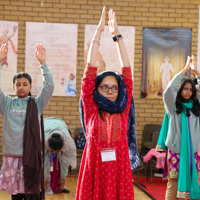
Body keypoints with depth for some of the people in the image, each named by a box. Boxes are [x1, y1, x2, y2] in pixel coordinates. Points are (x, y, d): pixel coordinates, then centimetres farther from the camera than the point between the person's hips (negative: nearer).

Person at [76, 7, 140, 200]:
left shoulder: (122, 110, 5)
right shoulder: (91, 110, 1)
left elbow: (127, 70, 5)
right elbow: (90, 70, -2)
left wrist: (117, 35, 7)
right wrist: (98, 33, -3)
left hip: (119, 168, 2)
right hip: (94, 168, -1)